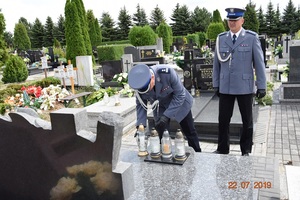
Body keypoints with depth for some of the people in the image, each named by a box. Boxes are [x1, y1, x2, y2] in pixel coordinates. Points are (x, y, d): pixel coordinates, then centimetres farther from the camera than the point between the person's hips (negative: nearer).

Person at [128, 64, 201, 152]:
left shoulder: (167, 72, -38)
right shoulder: (139, 84, -26)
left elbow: (180, 95, -28)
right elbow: (141, 105, -11)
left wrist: (167, 115, -33)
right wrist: (140, 125, -22)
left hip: (179, 101, -2)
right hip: (160, 107, 2)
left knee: (190, 132, 12)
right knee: (160, 134, -5)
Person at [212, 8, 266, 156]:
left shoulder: (252, 38, -3)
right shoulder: (221, 38, 4)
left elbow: (259, 63, -3)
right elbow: (216, 63, 7)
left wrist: (261, 86, -5)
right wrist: (216, 84, 6)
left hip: (245, 87, -2)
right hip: (225, 87, 2)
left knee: (247, 120, 11)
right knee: (223, 119, 7)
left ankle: (246, 150, 28)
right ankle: (222, 149, 23)